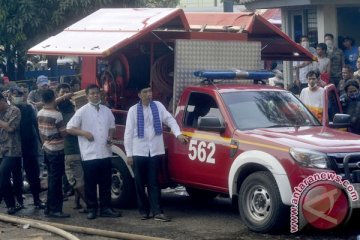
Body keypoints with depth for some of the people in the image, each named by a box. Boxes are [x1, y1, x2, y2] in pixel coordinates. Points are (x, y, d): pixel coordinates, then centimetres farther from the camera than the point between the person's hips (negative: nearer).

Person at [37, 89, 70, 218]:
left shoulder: (40, 114, 4)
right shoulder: (56, 115, -19)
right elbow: (63, 133, -14)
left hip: (47, 149, 8)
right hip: (56, 150, -8)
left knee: (51, 178, 15)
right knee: (55, 180, -4)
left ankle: (49, 207, 18)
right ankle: (54, 210, -3)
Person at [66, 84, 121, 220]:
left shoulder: (107, 111, 10)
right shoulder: (83, 111, -3)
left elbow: (112, 127, 22)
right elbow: (69, 128, -3)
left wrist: (110, 137, 2)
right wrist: (84, 133, -14)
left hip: (105, 153, 4)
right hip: (89, 154, -4)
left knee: (106, 183, 8)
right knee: (90, 184, 2)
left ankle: (105, 208, 15)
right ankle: (92, 209, 10)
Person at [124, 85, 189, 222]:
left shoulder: (158, 106, 5)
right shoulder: (133, 110, 2)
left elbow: (170, 119, 3)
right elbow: (128, 133, 2)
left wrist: (178, 134, -14)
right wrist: (129, 153, -1)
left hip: (155, 151, 0)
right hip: (139, 151, 0)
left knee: (153, 182, -1)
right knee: (140, 183, 6)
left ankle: (157, 212, -4)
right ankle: (144, 211, 16)